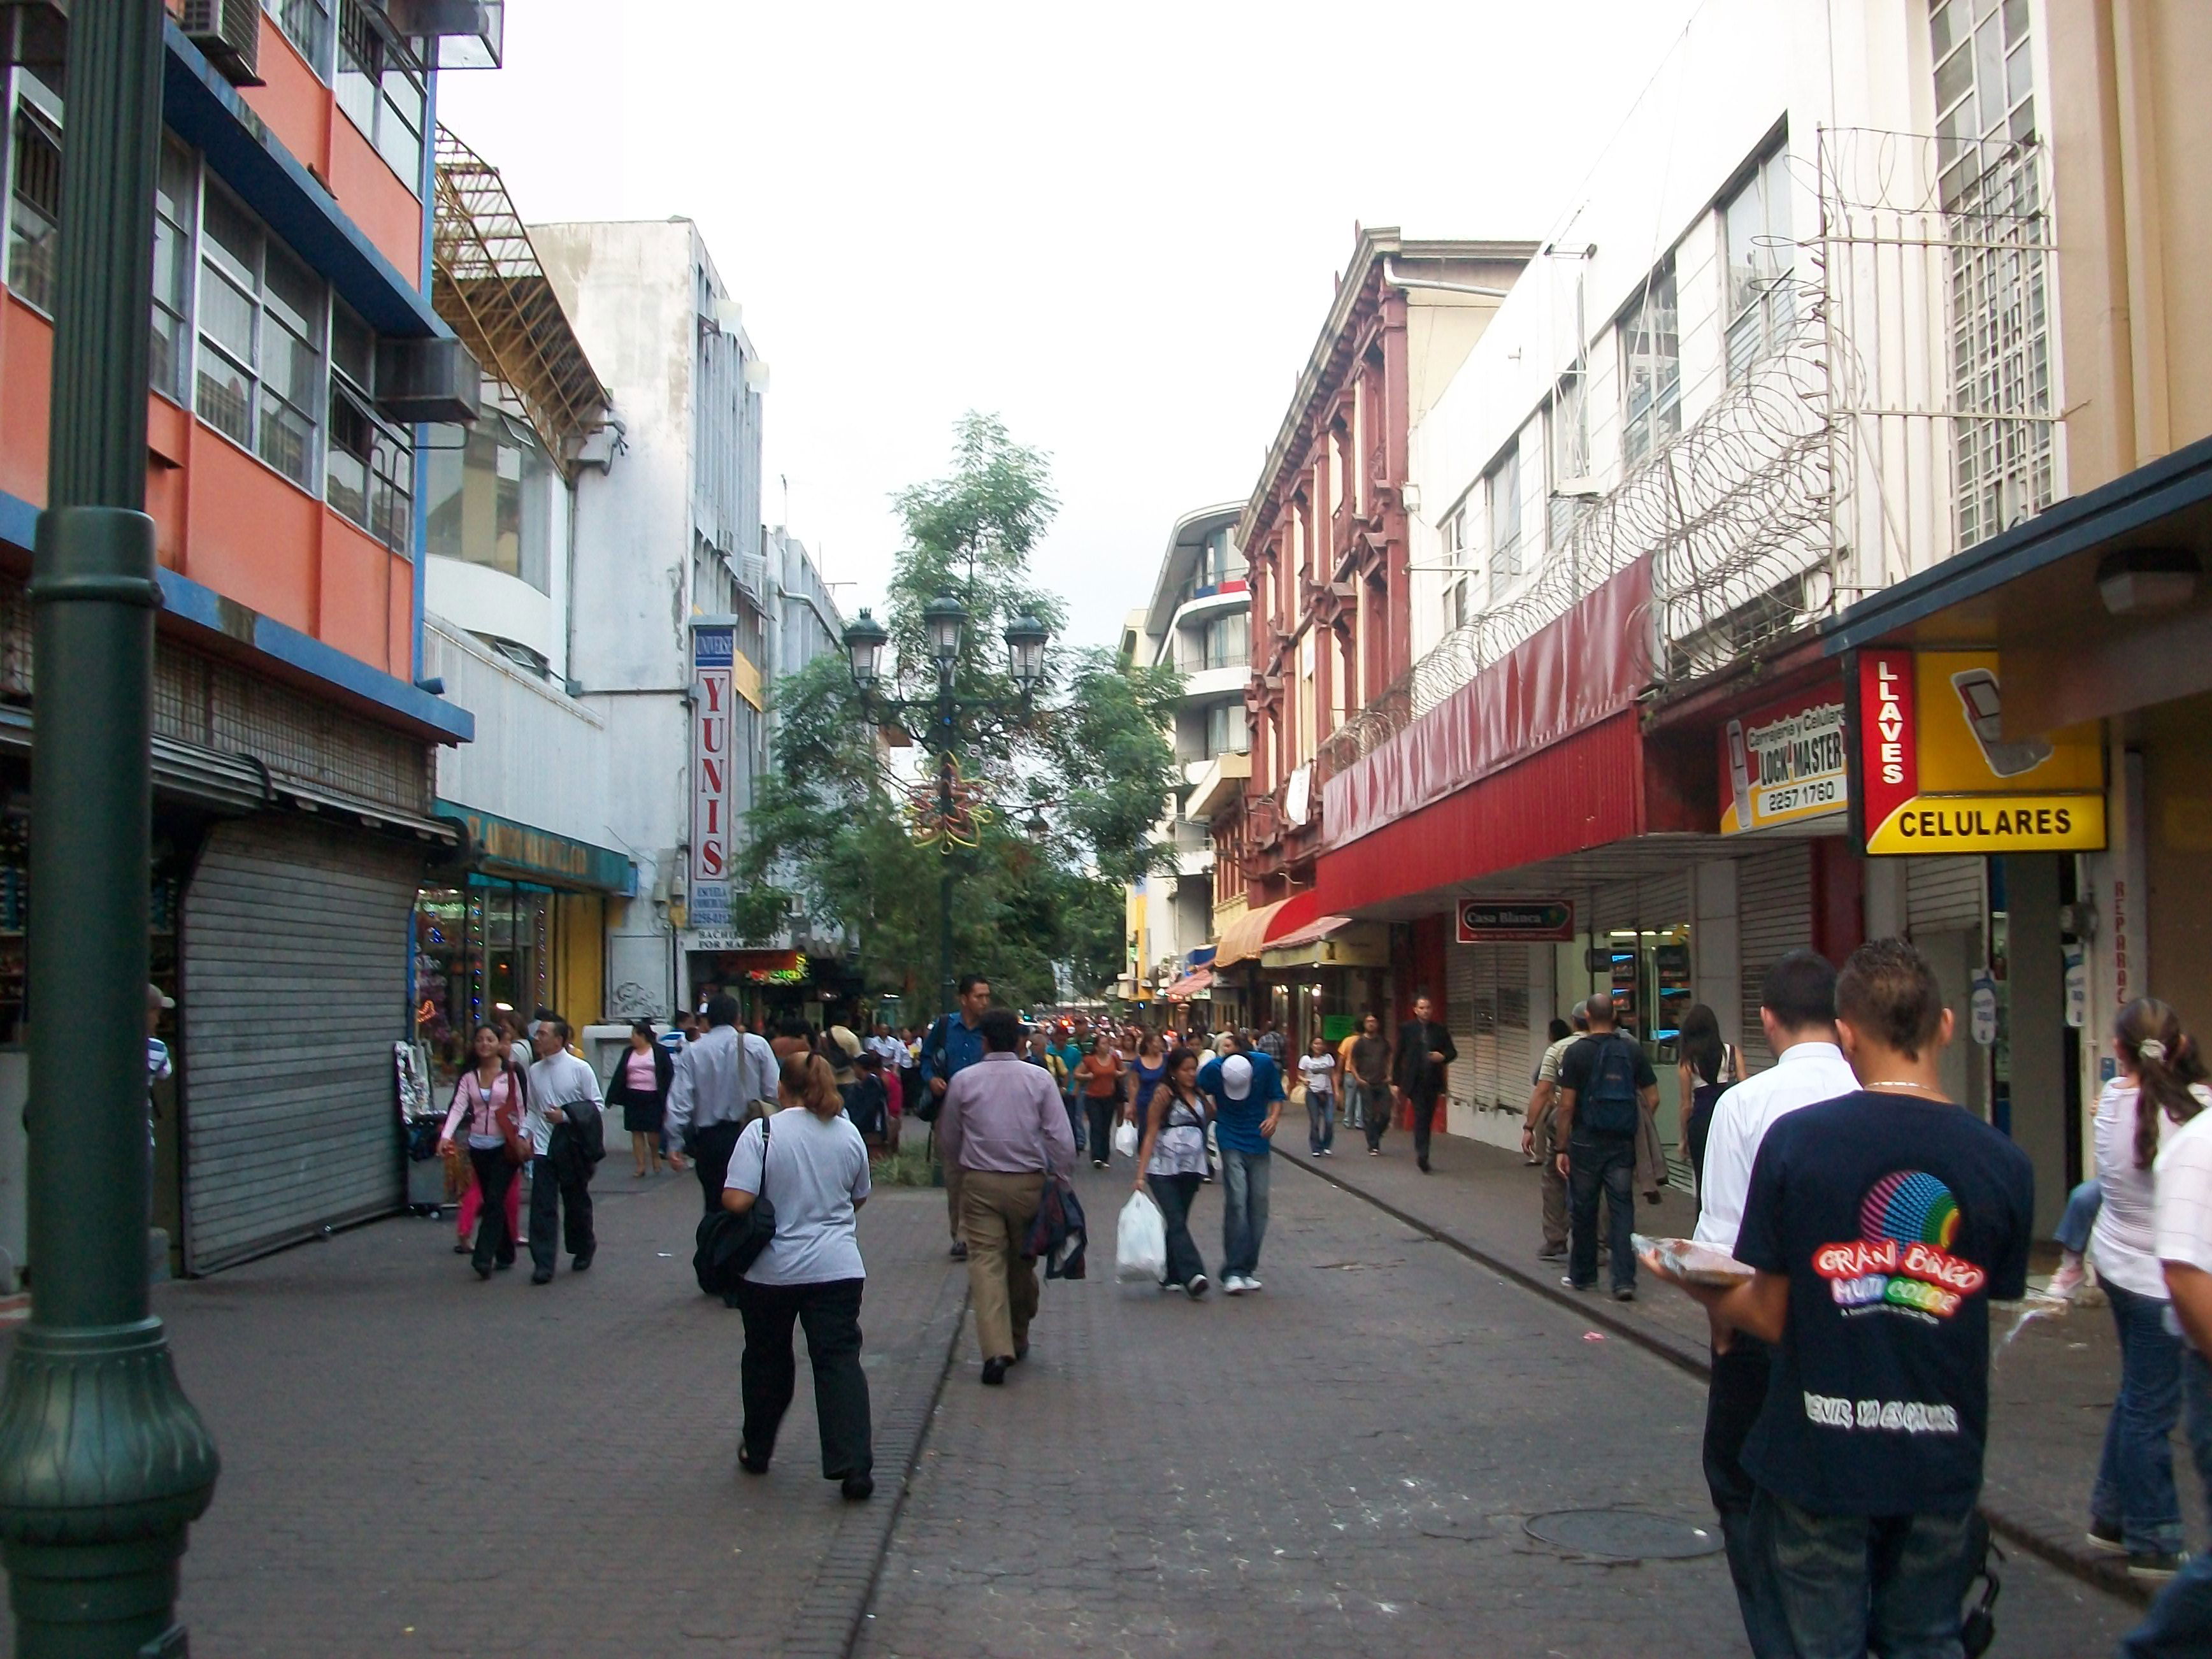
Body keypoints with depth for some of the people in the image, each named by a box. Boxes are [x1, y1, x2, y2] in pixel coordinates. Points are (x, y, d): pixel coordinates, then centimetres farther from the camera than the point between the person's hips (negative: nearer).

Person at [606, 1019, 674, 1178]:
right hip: (633, 1098, 5)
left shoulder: (660, 1052, -3)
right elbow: (619, 1076, 10)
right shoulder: (629, 1053, 11)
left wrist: (667, 1099, -10)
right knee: (636, 1132, 3)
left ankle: (655, 1156, 23)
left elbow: (669, 1075, -4)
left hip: (653, 1098, -5)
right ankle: (641, 1166, 7)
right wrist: (612, 1098, 3)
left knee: (653, 1132, -5)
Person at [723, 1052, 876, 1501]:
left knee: (767, 1361, 16)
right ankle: (854, 1467, -10)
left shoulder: (762, 1131, -11)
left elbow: (736, 1201, -18)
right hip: (838, 1269, 2)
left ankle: (756, 1451, 32)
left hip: (771, 1271, -2)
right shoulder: (848, 1133, 3)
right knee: (840, 1361, -1)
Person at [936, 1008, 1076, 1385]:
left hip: (979, 1183, -1)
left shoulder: (964, 1080, 0)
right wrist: (1059, 1178, 6)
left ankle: (996, 1349, -17)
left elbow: (948, 1139, 11)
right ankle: (1018, 1340, 29)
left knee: (986, 1262, -3)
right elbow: (1060, 1138, -5)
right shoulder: (1039, 1079, -3)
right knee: (1021, 1262, 15)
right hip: (1029, 1183, 1)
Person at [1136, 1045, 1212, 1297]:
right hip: (1164, 1169, -5)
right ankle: (1193, 1275, -21)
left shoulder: (1199, 1095, 13)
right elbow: (1151, 1134, -5)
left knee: (1177, 1222, 9)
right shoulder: (1164, 1094, -3)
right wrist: (1141, 1174, -9)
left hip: (1192, 1169, 5)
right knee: (1176, 1222, -11)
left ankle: (1170, 1276, 17)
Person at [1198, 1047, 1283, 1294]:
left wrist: (1273, 1117, -14)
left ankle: (1248, 1269, 14)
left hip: (1258, 1142, 3)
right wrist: (1215, 1115, -9)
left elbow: (1276, 1097, 2)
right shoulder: (1212, 1070, -16)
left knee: (1258, 1204, 3)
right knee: (1236, 1202, -14)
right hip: (1230, 1142, -3)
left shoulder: (1265, 1065, -11)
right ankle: (1233, 1272, -11)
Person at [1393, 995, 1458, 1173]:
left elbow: (1453, 1052, 13)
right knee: (1421, 1118, -12)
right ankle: (1422, 1155, -13)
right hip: (1415, 1082, -3)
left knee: (1428, 1120, 9)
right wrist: (1396, 1081, -1)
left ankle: (1421, 1155, 21)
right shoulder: (1406, 1029, 1)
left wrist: (1443, 1057, -11)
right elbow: (1399, 1056, 2)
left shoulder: (1440, 1030, 8)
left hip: (1433, 1082, 3)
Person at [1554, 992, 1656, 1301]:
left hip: (1587, 1142, -2)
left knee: (1583, 1209, 10)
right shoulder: (1633, 1050, 1)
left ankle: (1582, 1276, 22)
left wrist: (1561, 1149, -3)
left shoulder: (1577, 1053, -8)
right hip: (1623, 1143, 2)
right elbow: (1652, 1098, 3)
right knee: (1622, 1209, 4)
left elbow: (1567, 1106, -9)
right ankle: (1624, 1280, -4)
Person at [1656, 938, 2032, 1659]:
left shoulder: (1796, 1138, -14)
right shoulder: (2004, 1163, -9)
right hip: (1942, 1462, 2)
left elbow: (1770, 1316, -10)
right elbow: (1988, 1306, 1)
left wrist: (1703, 1293, 11)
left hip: (1820, 1456, -2)